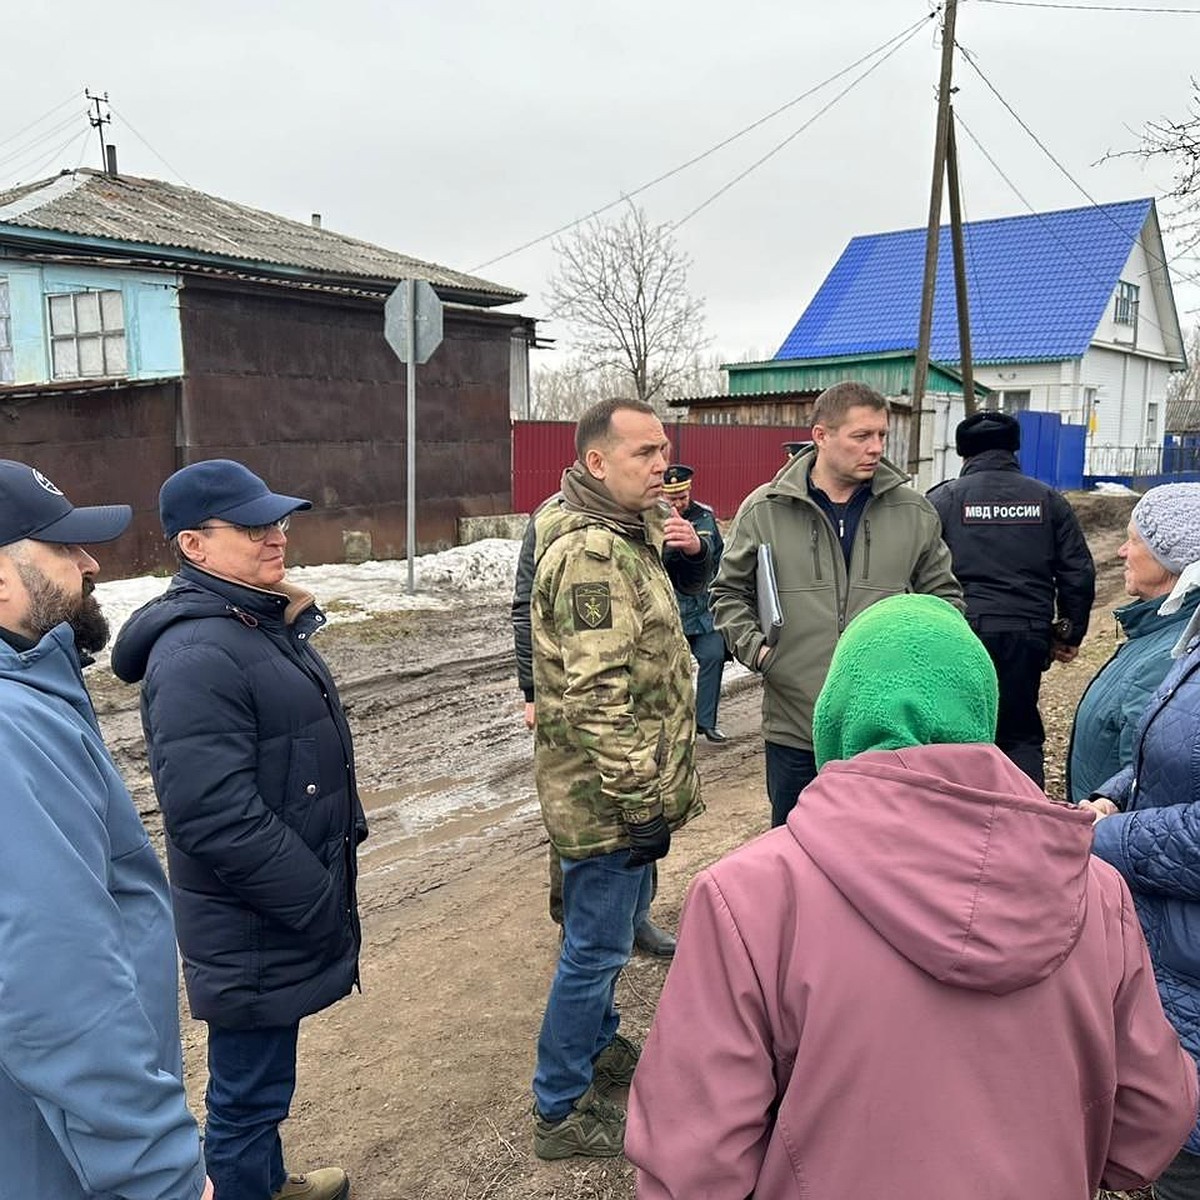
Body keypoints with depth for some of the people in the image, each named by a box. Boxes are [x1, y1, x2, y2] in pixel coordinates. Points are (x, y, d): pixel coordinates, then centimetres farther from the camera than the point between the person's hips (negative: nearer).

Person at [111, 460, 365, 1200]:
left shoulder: (260, 621, 6)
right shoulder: (198, 656, -26)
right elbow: (220, 819, -29)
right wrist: (323, 907, -21)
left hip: (280, 911, 10)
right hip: (254, 926, -10)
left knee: (262, 1077, 27)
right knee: (249, 1092, 10)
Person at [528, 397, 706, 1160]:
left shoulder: (624, 532, 9)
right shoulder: (592, 552, -24)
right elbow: (597, 696, -27)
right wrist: (640, 801, -23)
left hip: (625, 785, 10)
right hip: (610, 792, -10)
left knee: (615, 922, 25)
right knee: (597, 945, 4)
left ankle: (600, 1047, 46)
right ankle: (562, 1113, 22)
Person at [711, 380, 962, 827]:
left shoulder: (914, 512, 3)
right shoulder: (763, 510, -2)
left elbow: (942, 593, 14)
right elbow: (730, 592, 9)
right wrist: (753, 646, -6)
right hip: (794, 726, -1)